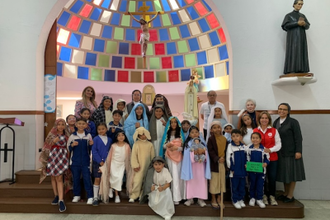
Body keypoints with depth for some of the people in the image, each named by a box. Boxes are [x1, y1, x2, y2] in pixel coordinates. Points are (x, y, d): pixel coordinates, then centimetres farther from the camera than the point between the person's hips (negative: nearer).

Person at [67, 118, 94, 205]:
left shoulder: (88, 135, 2)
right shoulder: (72, 136, 2)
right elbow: (68, 148, 5)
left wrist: (91, 145, -11)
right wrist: (72, 145, -15)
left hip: (85, 161, -1)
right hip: (75, 161, 1)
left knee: (87, 178, -2)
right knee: (76, 179, 11)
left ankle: (90, 197, 4)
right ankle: (76, 195, 27)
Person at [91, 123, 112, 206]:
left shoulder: (109, 140, 7)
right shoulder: (96, 139, -3)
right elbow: (94, 151, -8)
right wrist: (100, 161, -13)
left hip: (107, 162, 3)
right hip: (97, 162, -3)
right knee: (97, 179, -1)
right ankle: (95, 198, 7)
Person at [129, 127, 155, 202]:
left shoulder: (150, 144, 5)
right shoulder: (136, 144, -3)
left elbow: (152, 156, 11)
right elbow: (133, 155, -6)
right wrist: (135, 165, -11)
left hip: (147, 167, 3)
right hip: (139, 167, -3)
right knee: (137, 181, -6)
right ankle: (133, 196, 4)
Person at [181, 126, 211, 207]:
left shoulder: (202, 141, 9)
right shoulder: (188, 143, 2)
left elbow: (206, 152, 5)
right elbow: (187, 154, -9)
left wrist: (203, 151, -16)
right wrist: (196, 152, -21)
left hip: (200, 164, 2)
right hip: (191, 164, -2)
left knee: (201, 181, 2)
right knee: (191, 181, 2)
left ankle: (200, 198, 11)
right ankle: (190, 198, 12)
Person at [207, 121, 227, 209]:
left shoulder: (224, 139, 7)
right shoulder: (211, 139, -6)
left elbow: (226, 150, 10)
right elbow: (210, 151, -13)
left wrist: (224, 158, -5)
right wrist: (217, 159, -23)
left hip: (223, 162, 4)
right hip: (214, 163, -4)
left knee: (222, 180, 10)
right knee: (214, 181, 4)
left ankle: (219, 199, 25)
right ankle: (213, 200, 17)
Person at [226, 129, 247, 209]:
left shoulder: (243, 146, 5)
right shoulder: (230, 146, -7)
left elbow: (246, 158, 13)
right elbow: (228, 158, -8)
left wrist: (246, 165, 3)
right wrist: (231, 168, -9)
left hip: (243, 170, 4)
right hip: (234, 171, -4)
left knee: (242, 186, 13)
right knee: (234, 186, 6)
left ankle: (241, 199, 28)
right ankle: (235, 200, 18)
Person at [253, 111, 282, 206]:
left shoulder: (274, 130, 5)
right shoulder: (255, 131, 4)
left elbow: (278, 144, 3)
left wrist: (270, 150, -12)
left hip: (272, 158, 0)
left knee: (272, 178, 2)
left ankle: (272, 197, 19)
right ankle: (264, 196, 19)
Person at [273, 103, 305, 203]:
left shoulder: (293, 122, -7)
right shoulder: (276, 122, 9)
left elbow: (298, 138, -10)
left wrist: (298, 151, -16)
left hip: (291, 152, -5)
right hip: (280, 152, 5)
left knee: (291, 173, 2)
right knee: (283, 172, 12)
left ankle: (290, 195, 12)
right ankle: (285, 193, 24)